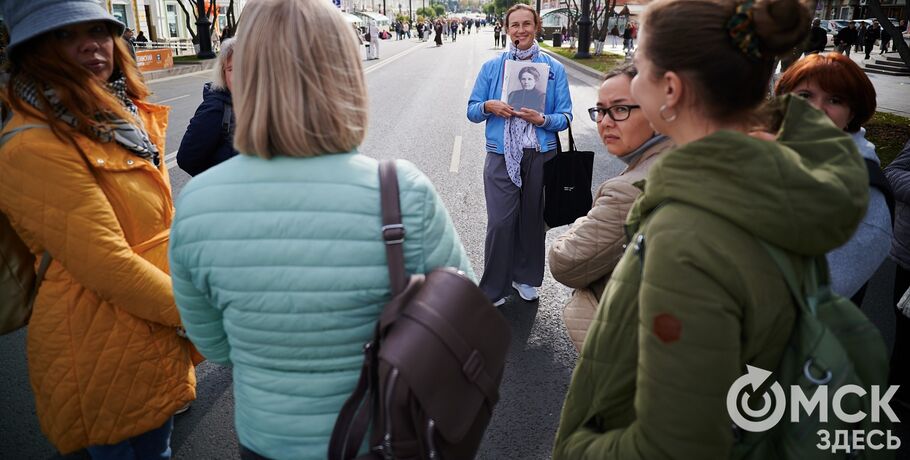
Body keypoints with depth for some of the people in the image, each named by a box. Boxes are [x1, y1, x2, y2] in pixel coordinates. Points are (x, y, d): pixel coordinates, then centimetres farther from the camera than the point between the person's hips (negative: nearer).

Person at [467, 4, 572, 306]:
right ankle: (494, 291, 6)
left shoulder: (554, 68, 4)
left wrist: (542, 119, -17)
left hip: (540, 155, 1)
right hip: (502, 156, -1)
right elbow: (472, 111, 9)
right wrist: (489, 106, -13)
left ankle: (526, 278, 31)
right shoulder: (492, 67, 6)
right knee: (500, 222, -7)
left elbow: (565, 116, 3)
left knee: (532, 219, 11)